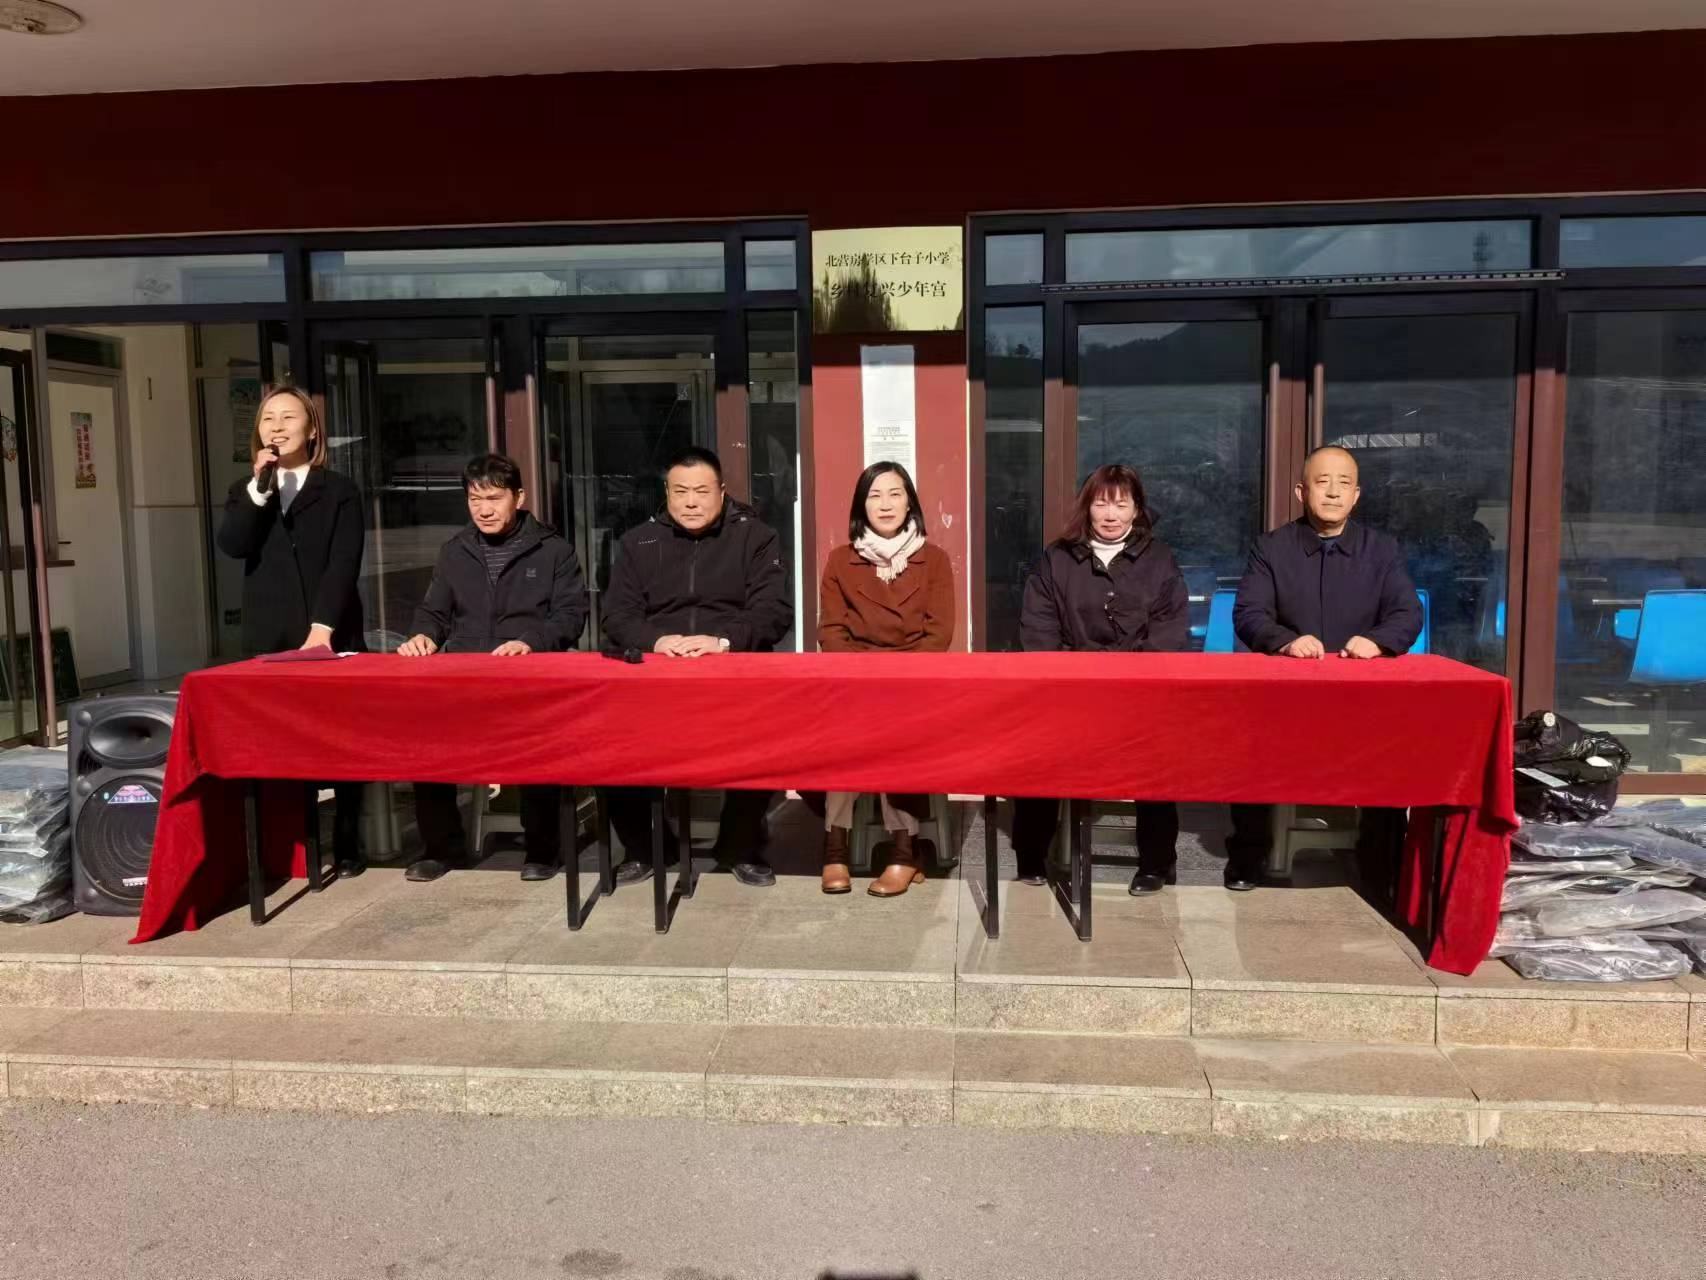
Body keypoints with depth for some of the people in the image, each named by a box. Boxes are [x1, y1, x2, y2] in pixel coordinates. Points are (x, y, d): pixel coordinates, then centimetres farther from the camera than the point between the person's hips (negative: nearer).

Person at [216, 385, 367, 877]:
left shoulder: (339, 490, 3)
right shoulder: (246, 491, 15)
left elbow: (344, 565, -8)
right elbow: (231, 545, -5)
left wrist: (323, 627, -18)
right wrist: (259, 487, -14)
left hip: (332, 638, -3)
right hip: (268, 642, 3)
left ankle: (347, 844, 10)